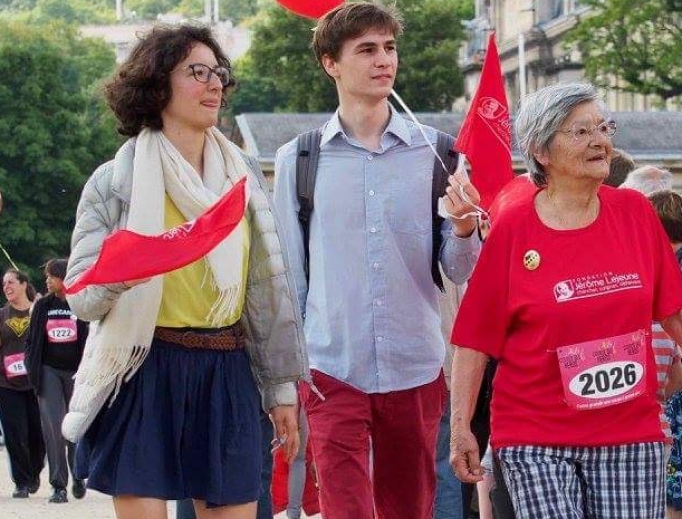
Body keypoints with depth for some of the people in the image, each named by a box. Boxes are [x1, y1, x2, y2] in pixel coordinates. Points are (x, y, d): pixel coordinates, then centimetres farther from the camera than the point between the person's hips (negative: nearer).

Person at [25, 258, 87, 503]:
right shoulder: (42, 306, 9)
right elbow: (32, 340, 12)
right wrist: (32, 368, -1)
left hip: (76, 372, -2)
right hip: (49, 371, 2)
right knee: (53, 428, -8)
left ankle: (78, 478, 28)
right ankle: (58, 486, -8)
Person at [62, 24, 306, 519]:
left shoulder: (242, 174, 8)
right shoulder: (116, 180, -3)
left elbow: (268, 287, 11)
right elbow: (80, 295, -5)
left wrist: (281, 386, 10)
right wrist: (118, 275, -27)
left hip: (226, 376, 4)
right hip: (144, 377, -4)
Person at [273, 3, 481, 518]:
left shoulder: (434, 152, 2)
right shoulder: (297, 160, 2)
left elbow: (460, 271, 2)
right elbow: (289, 273, 8)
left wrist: (463, 230, -19)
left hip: (416, 367, 2)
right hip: (331, 369, -1)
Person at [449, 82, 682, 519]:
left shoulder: (635, 212, 4)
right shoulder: (513, 231, -4)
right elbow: (475, 339, -3)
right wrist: (461, 427, -6)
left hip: (632, 432, 3)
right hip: (536, 442, -3)